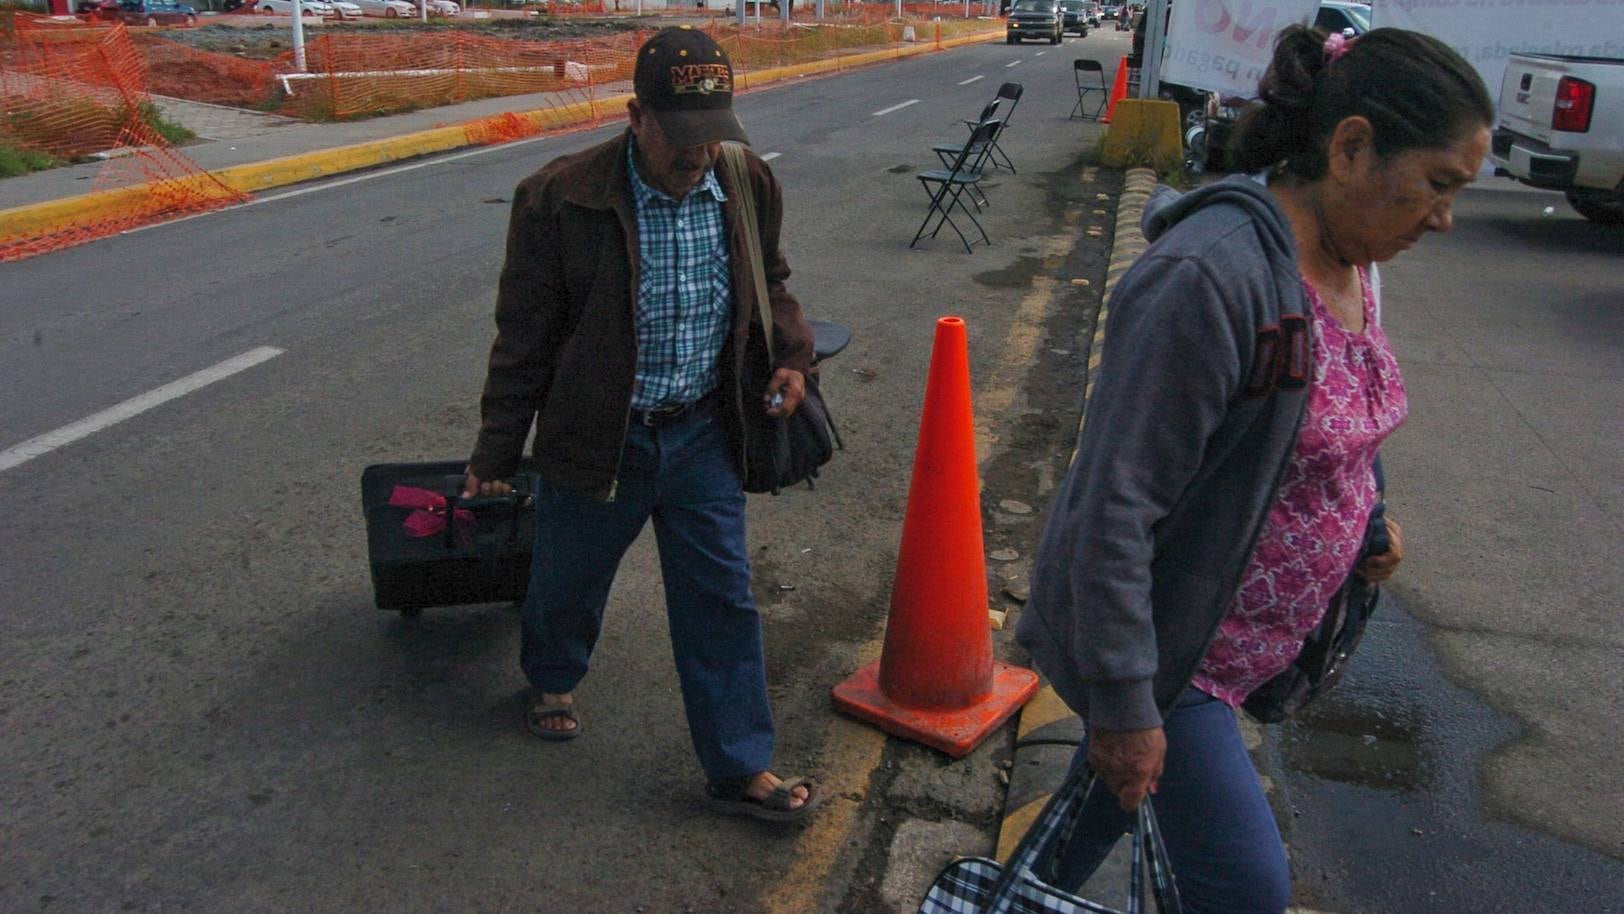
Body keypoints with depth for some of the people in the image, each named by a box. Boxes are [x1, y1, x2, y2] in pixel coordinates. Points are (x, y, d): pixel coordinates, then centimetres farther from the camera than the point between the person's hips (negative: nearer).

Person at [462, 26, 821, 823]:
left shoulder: (749, 187, -5)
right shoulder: (560, 199, -17)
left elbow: (768, 286, 15)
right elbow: (524, 336, -9)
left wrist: (790, 354, -3)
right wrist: (495, 454, -3)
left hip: (704, 434, 3)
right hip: (598, 437, -2)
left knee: (722, 601, 6)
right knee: (568, 582, 19)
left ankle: (739, 769, 21)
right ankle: (551, 680, 54)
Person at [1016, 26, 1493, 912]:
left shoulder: (1350, 262, 2)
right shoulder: (1209, 274, -28)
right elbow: (1114, 506, -27)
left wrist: (1361, 518, 7)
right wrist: (1122, 701, -22)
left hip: (1239, 631, 9)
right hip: (1160, 640, -8)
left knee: (1111, 793, 24)